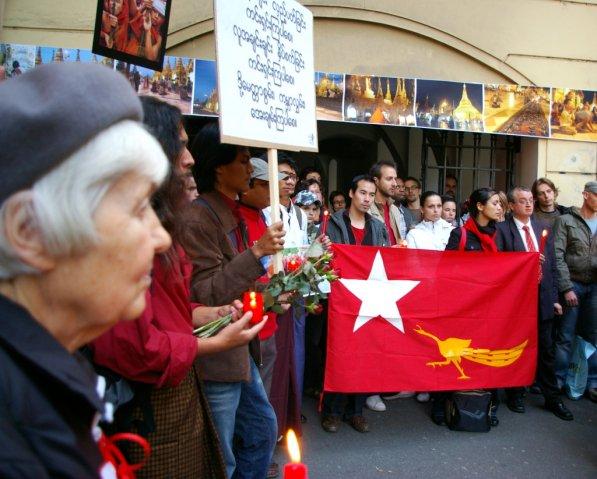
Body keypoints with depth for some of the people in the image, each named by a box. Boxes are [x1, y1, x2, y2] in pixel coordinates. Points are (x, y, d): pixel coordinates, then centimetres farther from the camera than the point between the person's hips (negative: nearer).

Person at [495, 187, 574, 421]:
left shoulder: (543, 227, 9)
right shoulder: (502, 230, -6)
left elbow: (552, 264, 10)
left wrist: (554, 297, 7)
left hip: (543, 298, 4)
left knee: (545, 350, 12)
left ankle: (552, 398, 26)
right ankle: (515, 395, 26)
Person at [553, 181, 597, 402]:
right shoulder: (565, 221, -2)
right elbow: (557, 257, -7)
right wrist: (566, 288, -12)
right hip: (572, 285, -4)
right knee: (565, 337, 3)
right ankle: (557, 382, 15)